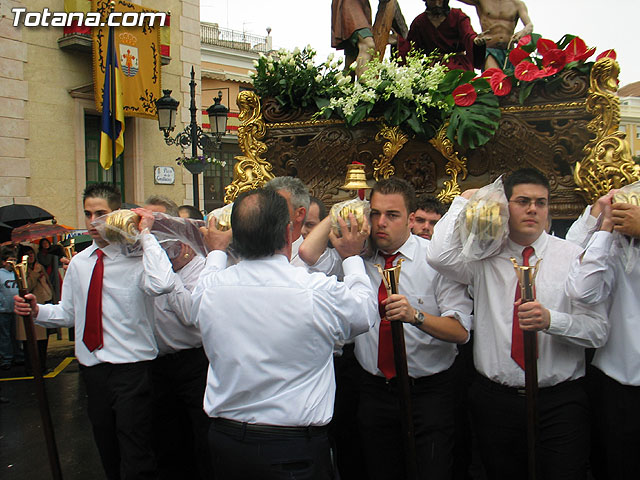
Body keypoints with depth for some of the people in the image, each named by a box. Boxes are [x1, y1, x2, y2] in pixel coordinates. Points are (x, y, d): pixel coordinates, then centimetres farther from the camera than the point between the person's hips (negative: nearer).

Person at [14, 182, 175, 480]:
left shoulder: (135, 257, -13)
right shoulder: (79, 263, 9)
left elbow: (163, 284, -36)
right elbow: (69, 313, 15)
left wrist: (146, 235, -27)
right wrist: (37, 311, -3)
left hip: (131, 369, -6)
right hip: (91, 367, 7)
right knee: (107, 452, 22)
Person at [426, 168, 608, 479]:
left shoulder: (572, 257, 1)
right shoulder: (484, 257, 2)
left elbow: (598, 331, -5)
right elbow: (438, 256, -19)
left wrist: (550, 320, -25)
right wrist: (463, 202, -7)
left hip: (560, 401, 0)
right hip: (495, 398, 1)